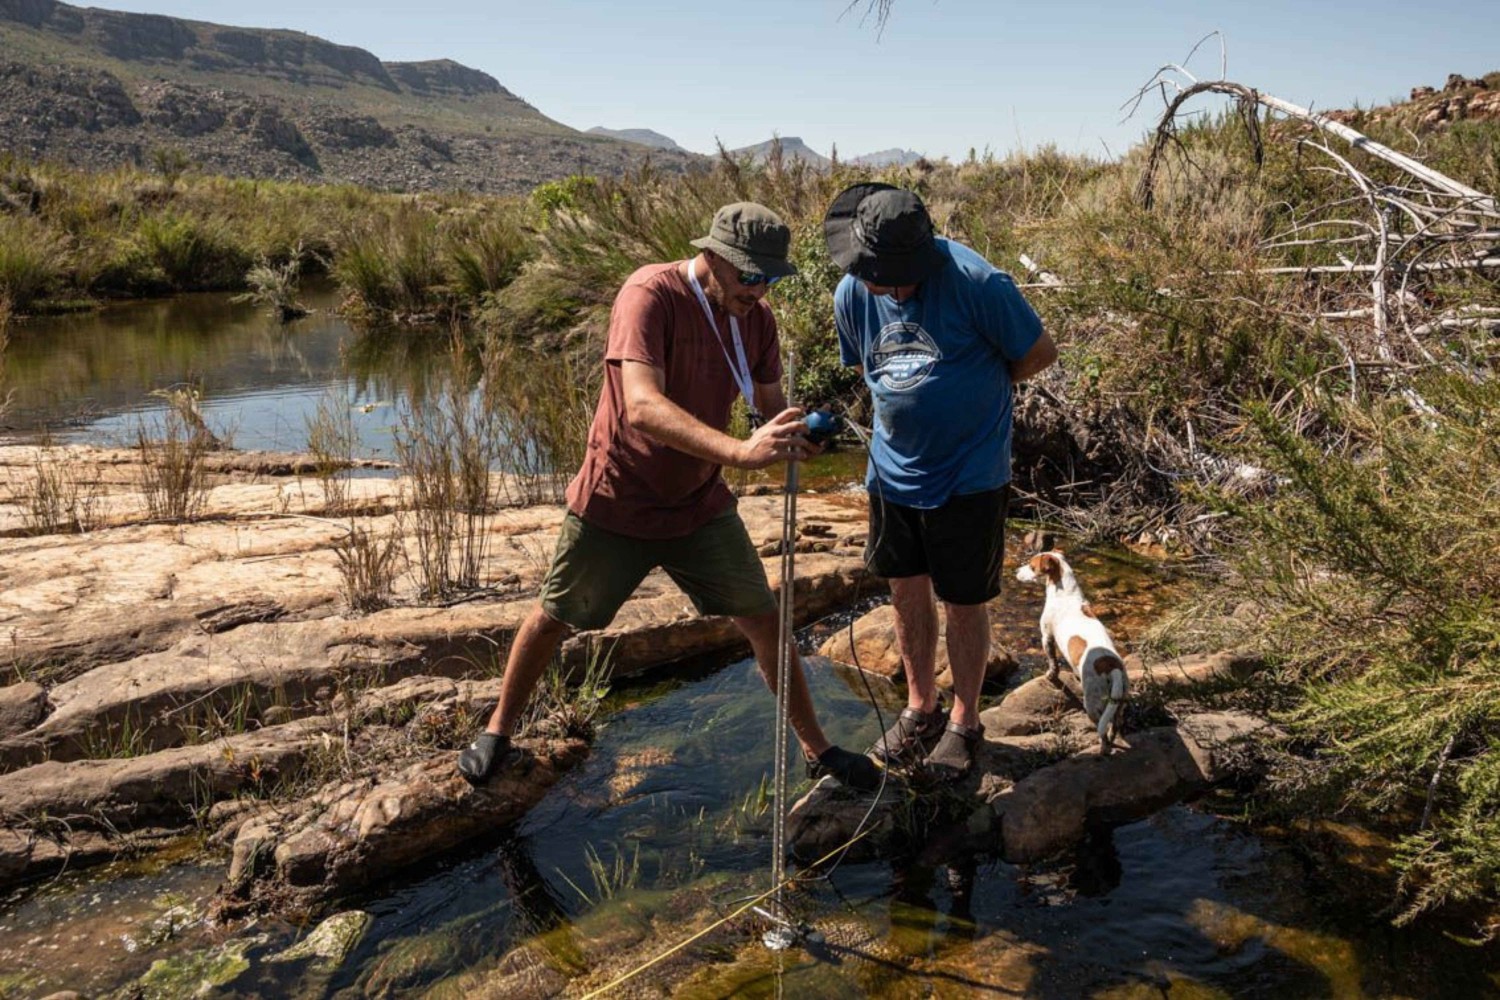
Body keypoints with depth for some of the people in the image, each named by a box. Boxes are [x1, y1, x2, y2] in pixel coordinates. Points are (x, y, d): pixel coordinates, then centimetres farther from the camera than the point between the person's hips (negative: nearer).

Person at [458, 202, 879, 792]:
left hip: (700, 504, 5)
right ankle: (499, 729, 37)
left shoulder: (756, 317, -5)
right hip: (616, 501, -5)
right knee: (553, 618, 12)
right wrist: (740, 452, -50)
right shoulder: (650, 294, -26)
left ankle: (816, 749, 22)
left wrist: (797, 435, -24)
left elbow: (771, 408, 1)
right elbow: (642, 407, -39)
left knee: (764, 620, 4)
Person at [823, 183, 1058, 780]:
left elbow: (1040, 352, -9)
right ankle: (920, 708, 33)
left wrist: (974, 388, -2)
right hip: (894, 470, 5)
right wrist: (909, 404, 2)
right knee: (907, 593, 14)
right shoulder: (852, 294, -4)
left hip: (968, 476, -5)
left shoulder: (976, 283, -21)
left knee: (963, 602, 7)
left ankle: (965, 721, 26)